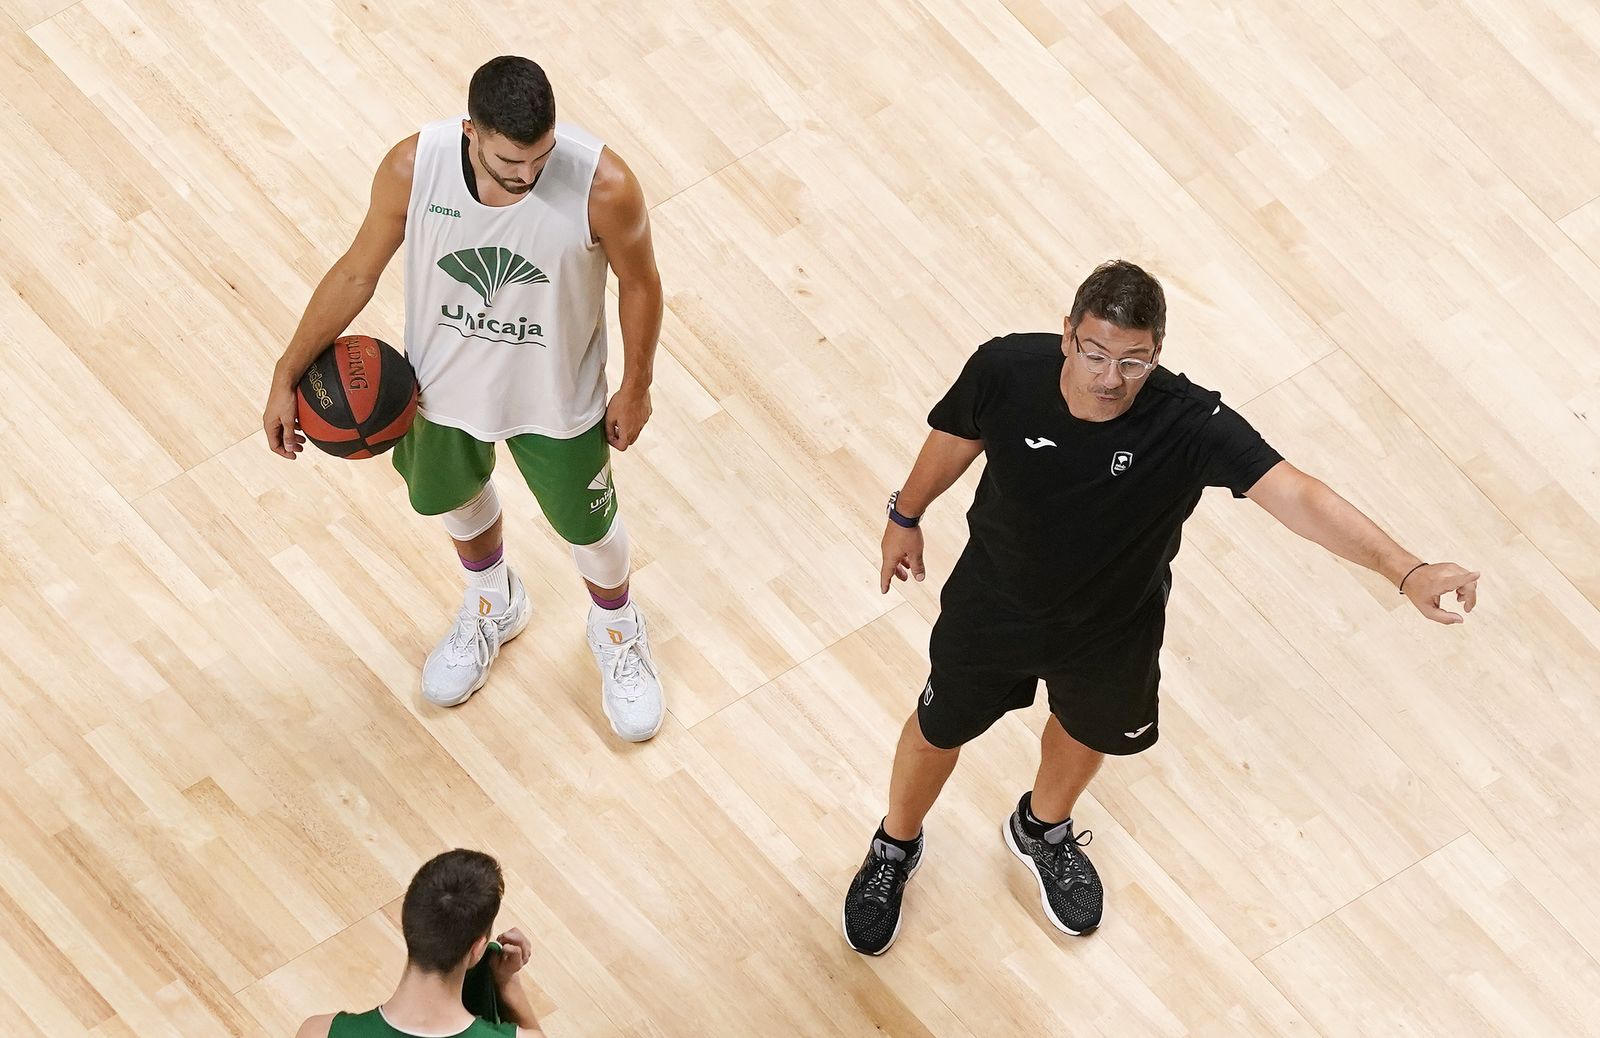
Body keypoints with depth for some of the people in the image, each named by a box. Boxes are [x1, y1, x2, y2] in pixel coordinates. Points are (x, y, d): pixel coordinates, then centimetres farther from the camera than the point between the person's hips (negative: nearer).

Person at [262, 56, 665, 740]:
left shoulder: (603, 187, -34)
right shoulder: (412, 168, -29)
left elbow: (639, 282, -13)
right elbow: (356, 273, -12)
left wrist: (636, 388, -1)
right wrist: (288, 376, -6)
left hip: (555, 401, -2)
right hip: (444, 386, 2)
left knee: (587, 525, 21)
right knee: (455, 498, 28)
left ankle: (617, 631, 55)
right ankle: (492, 605, 62)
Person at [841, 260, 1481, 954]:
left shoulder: (1189, 423, -37)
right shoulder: (1003, 371, -30)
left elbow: (1292, 493, -48)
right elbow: (956, 436, -7)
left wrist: (1405, 570, -61)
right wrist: (906, 516, 9)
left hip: (1113, 630, 0)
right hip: (994, 604, 0)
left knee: (1087, 730, 29)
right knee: (938, 731, 22)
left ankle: (1042, 830, 65)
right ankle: (895, 848, 55)